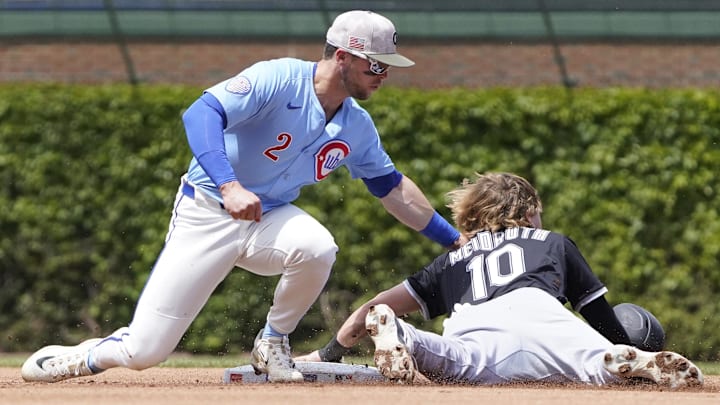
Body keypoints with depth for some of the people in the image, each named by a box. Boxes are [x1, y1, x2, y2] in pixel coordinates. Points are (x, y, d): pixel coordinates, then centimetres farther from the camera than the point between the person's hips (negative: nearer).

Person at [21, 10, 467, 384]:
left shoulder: (357, 127, 1)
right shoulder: (279, 79, -20)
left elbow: (393, 187, 15)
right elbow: (201, 114, -32)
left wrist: (454, 238, 14)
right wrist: (229, 186, -45)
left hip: (270, 218, 5)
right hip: (205, 216, -5)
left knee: (317, 248, -32)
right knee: (143, 351, -12)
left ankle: (273, 345, -6)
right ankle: (80, 357, 23)